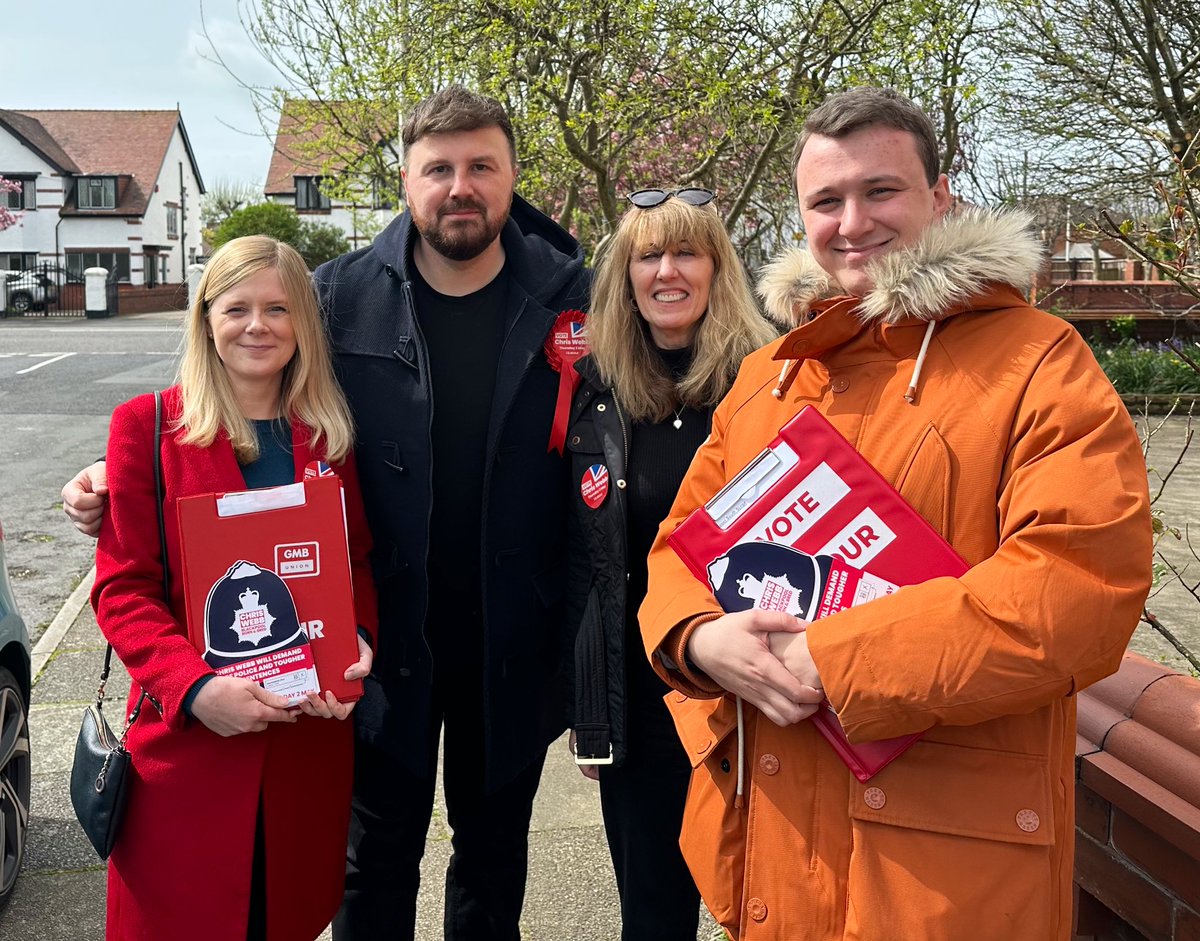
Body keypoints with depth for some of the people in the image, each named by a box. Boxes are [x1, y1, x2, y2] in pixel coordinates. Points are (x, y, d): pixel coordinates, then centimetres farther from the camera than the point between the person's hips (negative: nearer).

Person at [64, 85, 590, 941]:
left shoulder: (570, 298, -6)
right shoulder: (343, 298, -5)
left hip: (515, 642, 1)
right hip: (386, 636, 0)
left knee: (494, 852, 22)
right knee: (377, 856, 17)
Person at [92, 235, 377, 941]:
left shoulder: (332, 431, 6)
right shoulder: (148, 425, -4)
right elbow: (123, 588, -6)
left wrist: (358, 643, -10)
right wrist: (195, 687, -21)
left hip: (312, 735, 3)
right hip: (186, 742, -2)